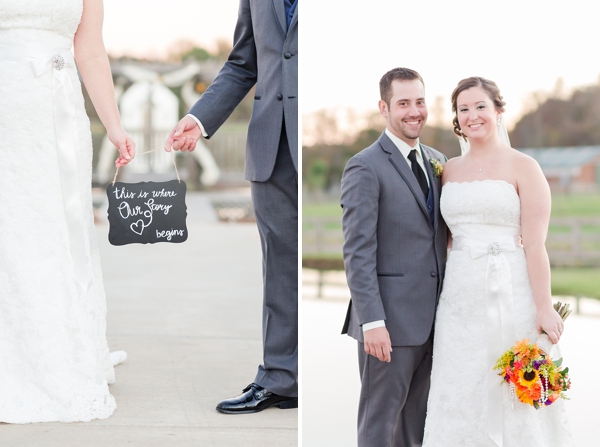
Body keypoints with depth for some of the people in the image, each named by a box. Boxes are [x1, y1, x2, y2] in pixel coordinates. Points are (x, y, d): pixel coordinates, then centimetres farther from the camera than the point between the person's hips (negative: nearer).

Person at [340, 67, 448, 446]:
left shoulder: (438, 162, 13)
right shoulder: (365, 167, -9)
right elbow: (358, 252, -14)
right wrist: (372, 322, -20)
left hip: (432, 318, 7)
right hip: (391, 320, -7)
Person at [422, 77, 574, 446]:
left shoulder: (523, 167, -4)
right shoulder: (449, 170, 11)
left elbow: (535, 244, -10)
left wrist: (544, 308, -15)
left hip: (511, 293, -5)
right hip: (460, 293, 5)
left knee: (512, 397, 1)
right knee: (461, 394, 8)